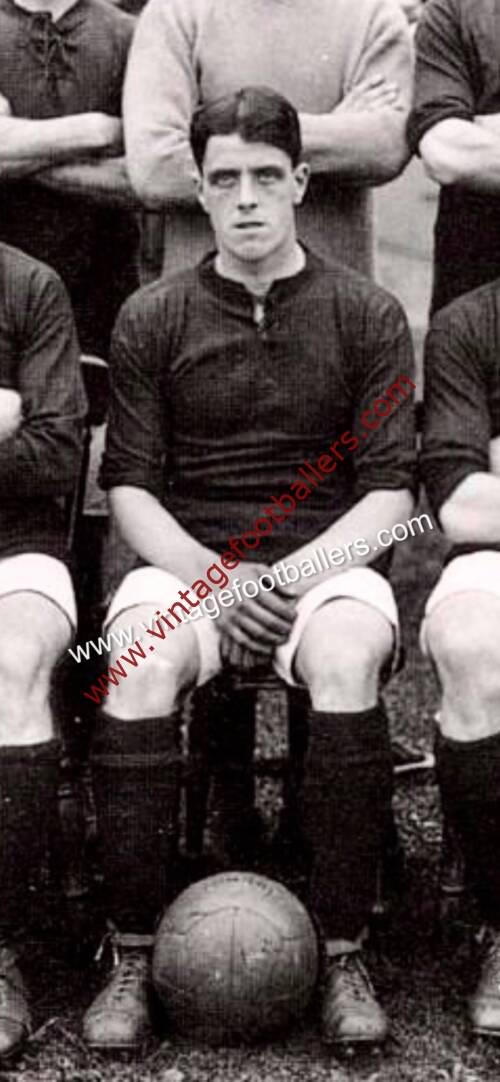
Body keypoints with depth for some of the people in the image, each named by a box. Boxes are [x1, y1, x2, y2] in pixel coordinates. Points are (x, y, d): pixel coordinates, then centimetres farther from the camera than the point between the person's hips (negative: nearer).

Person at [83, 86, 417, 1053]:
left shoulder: (368, 316, 8)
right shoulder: (152, 319, 9)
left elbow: (388, 490, 3)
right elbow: (130, 486, 4)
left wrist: (301, 572, -14)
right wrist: (212, 575, -13)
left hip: (326, 560, 0)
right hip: (185, 559, 1)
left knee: (348, 659, -34)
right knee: (139, 665, -32)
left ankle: (343, 958, -21)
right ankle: (132, 961, -19)